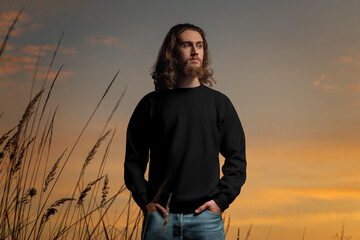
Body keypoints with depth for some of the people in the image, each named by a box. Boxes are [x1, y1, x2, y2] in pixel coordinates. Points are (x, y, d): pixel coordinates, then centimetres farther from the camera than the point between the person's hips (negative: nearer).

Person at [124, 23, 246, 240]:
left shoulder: (219, 102, 9)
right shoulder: (152, 103, 8)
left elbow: (237, 158, 8)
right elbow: (134, 159, 10)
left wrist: (221, 200, -2)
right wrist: (144, 200, -1)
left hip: (205, 217, 0)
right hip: (159, 216, 0)